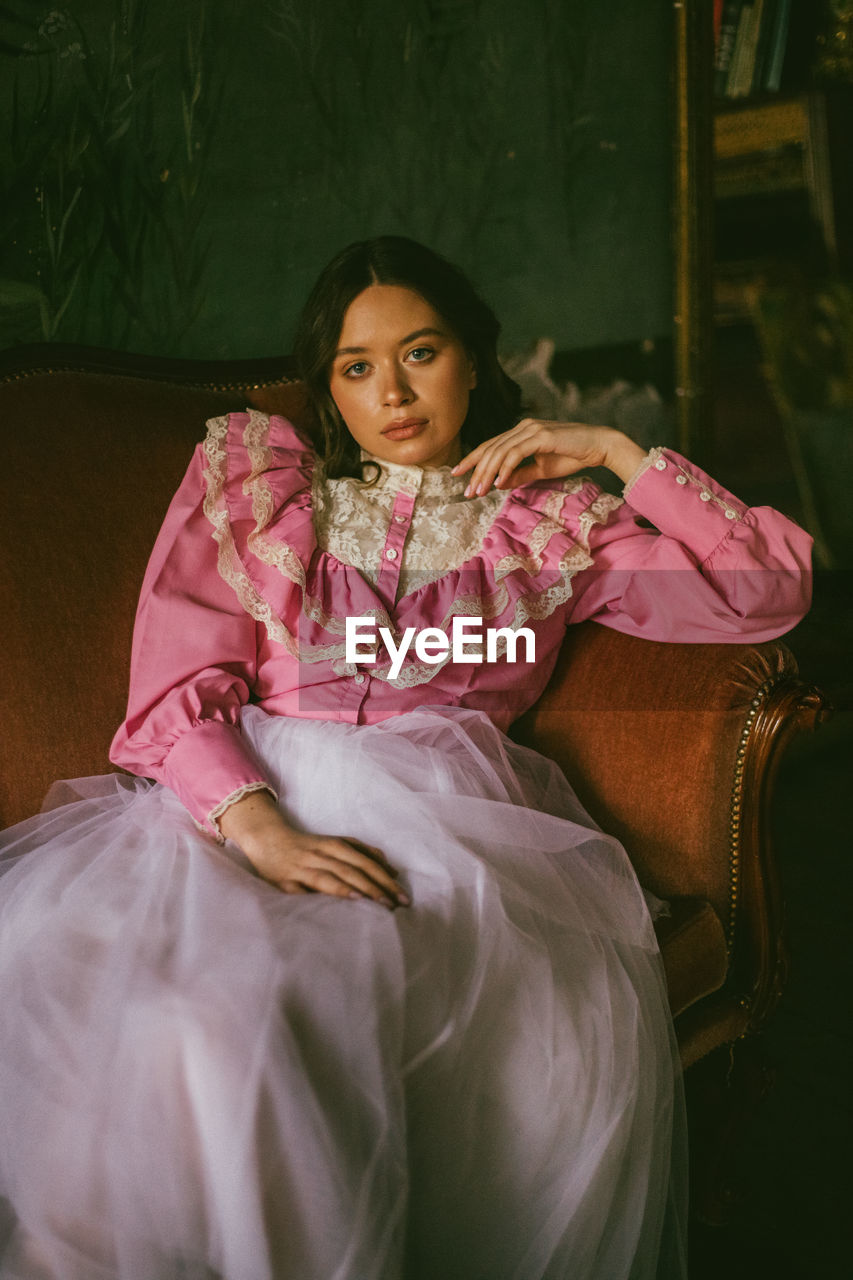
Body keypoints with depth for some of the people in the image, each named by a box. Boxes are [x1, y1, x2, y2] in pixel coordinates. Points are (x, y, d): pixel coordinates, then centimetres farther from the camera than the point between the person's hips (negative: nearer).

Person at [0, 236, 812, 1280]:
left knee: (568, 1050, -34)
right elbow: (178, 688, 6)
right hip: (245, 799, 0)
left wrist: (616, 451, 12)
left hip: (449, 816, 1)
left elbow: (772, 592, 15)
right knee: (198, 1026, -35)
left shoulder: (550, 524, 20)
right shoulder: (250, 474, 19)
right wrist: (261, 831, -14)